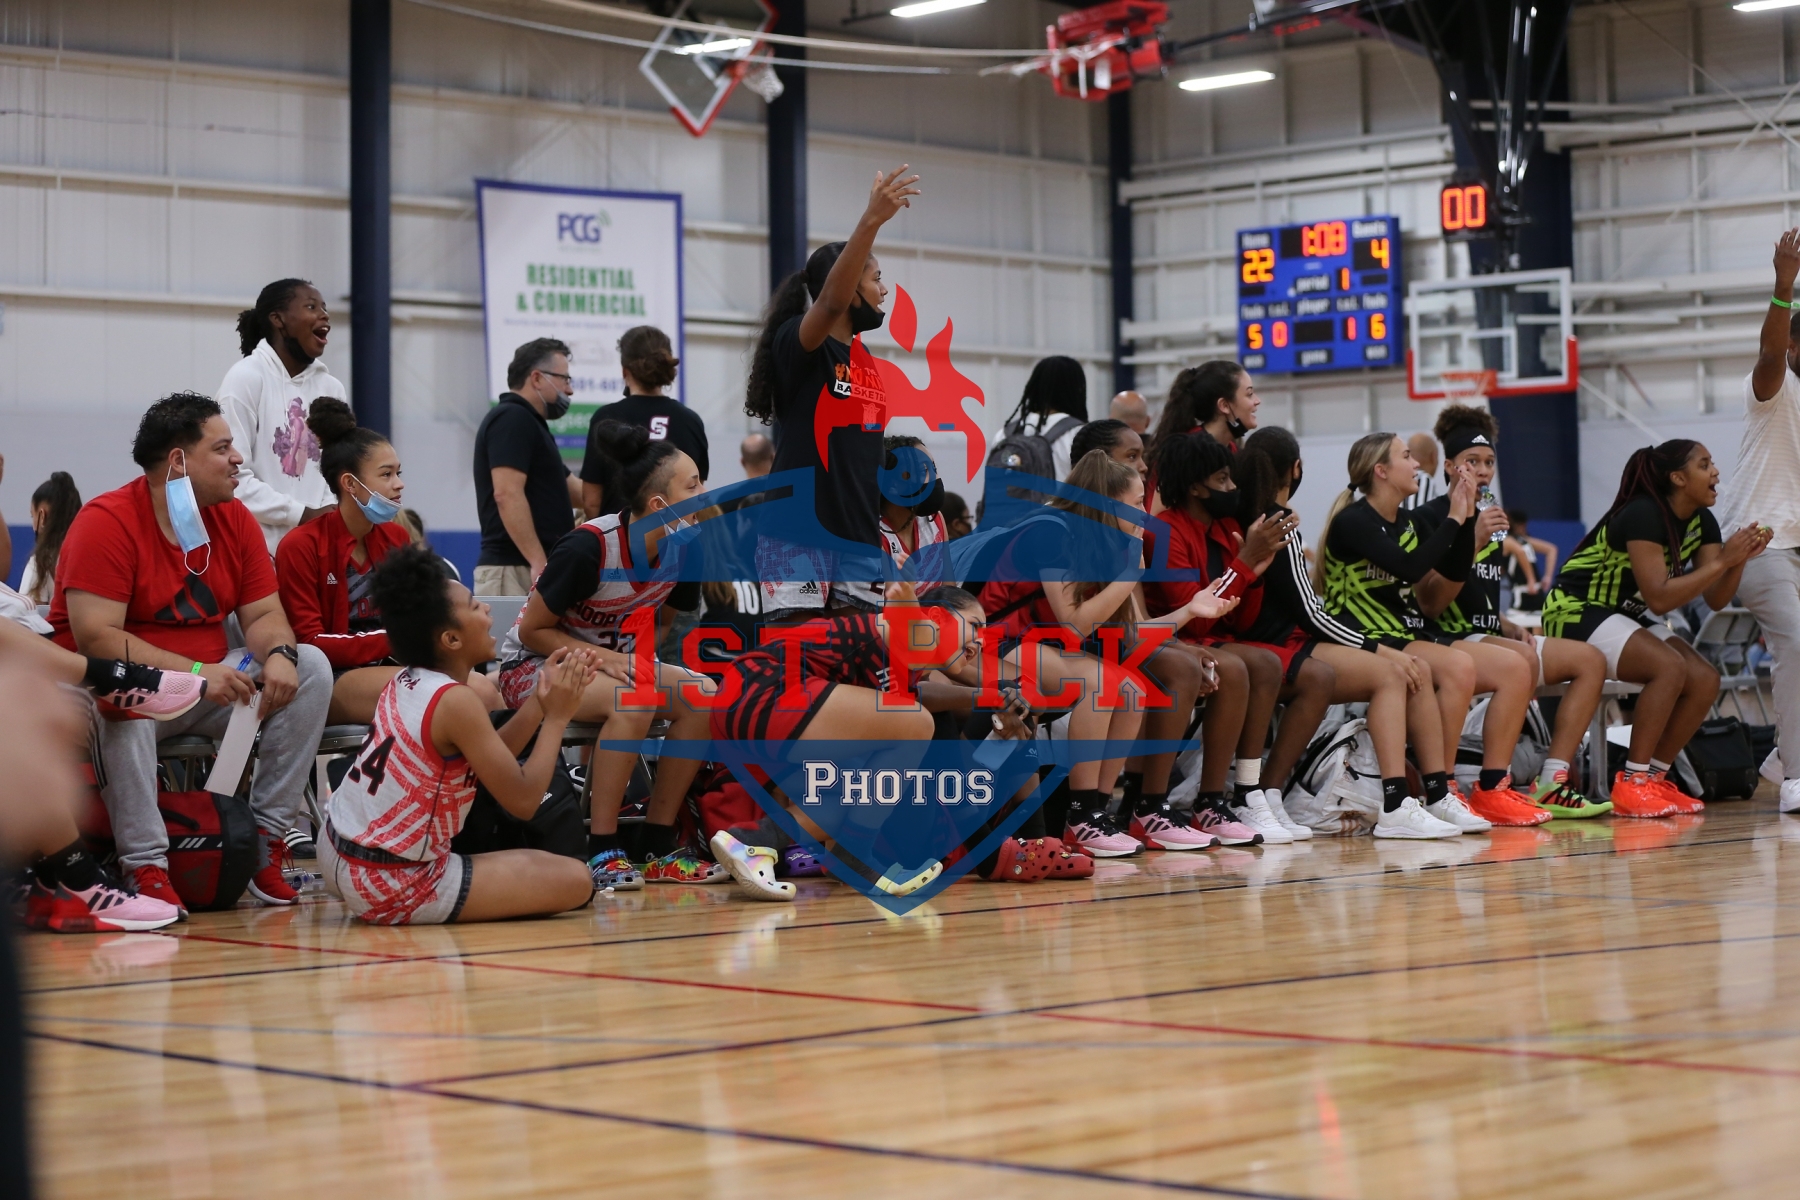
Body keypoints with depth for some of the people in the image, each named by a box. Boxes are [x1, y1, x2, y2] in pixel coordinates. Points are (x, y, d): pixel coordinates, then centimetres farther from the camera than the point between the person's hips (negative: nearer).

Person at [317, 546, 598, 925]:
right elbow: (523, 801, -17)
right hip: (390, 887, -9)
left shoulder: (405, 685, 6)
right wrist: (557, 716, -7)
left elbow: (489, 761, 13)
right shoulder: (455, 701, -20)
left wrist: (541, 699, 4)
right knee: (575, 882, -5)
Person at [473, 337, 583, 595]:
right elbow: (507, 494, -21)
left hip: (529, 569, 10)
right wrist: (539, 562, -24)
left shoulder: (529, 424, 21)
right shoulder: (512, 420, -10)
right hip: (514, 569, -10)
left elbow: (573, 490, 27)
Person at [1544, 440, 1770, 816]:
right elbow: (1659, 598, -28)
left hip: (1627, 616, 9)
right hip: (1577, 613, -9)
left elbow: (1716, 599, -2)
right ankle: (1631, 784, -25)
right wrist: (1721, 561, -28)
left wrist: (1740, 558, -19)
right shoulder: (1644, 515, -23)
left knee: (1706, 680, -13)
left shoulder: (1701, 522, 2)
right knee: (1669, 666, -30)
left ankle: (1653, 778, -4)